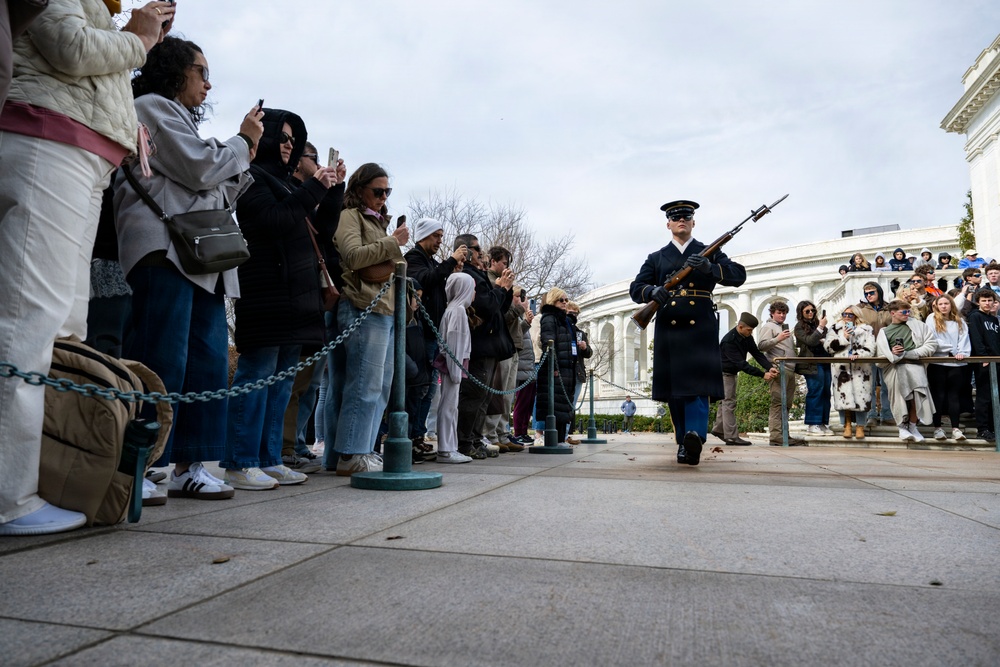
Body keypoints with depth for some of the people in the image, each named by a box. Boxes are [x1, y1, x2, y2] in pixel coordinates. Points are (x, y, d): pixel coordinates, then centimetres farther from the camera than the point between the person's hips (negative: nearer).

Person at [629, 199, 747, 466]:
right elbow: (636, 289, 7)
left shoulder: (710, 252, 15)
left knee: (698, 386, -15)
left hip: (701, 329, -1)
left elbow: (739, 275, 2)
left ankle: (696, 437, -27)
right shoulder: (656, 258, 17)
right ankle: (685, 444, 9)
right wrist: (653, 291, -17)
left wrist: (709, 267, -16)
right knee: (674, 389, 1)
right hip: (668, 331, 2)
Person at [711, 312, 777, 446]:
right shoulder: (729, 341, -31)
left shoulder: (747, 337, -5)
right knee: (729, 402, -10)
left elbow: (757, 354, -8)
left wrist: (770, 367, -25)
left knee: (726, 401, 16)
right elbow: (741, 364, -33)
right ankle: (731, 437, -8)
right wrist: (763, 375, -34)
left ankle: (718, 429, 28)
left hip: (731, 372, 9)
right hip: (723, 373, -9)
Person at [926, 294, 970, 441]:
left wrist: (962, 352, -13)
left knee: (954, 395, 4)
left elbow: (964, 338, 3)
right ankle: (937, 427, 7)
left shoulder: (959, 321, 13)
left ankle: (956, 428, 7)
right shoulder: (932, 319, 3)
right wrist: (949, 348, -10)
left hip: (956, 363, 3)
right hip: (937, 362, -2)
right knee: (938, 395, 2)